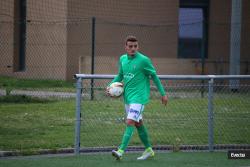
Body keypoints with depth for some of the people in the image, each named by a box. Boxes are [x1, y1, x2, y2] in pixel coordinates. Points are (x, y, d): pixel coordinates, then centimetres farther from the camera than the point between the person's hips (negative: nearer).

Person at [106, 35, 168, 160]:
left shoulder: (143, 60, -11)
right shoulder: (122, 59, 6)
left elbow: (154, 76, -3)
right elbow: (120, 75, 21)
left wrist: (163, 93, -1)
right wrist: (110, 86, 5)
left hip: (138, 97, -7)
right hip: (127, 97, 7)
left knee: (130, 122, -18)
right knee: (138, 123, 15)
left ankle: (121, 151, -25)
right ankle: (148, 150, 28)